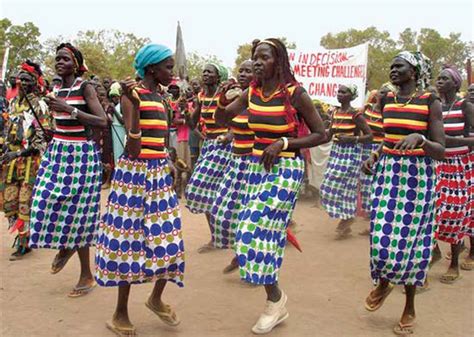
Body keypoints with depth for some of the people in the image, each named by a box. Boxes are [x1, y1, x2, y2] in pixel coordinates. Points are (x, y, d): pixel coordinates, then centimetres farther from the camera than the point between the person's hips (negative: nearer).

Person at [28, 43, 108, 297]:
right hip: (57, 151, 7)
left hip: (81, 154, -6)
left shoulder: (85, 87, -7)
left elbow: (102, 121, -18)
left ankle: (87, 276, 10)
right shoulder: (58, 90, 12)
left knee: (76, 209, -4)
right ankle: (65, 246, 28)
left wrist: (69, 109, -22)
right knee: (46, 202, -3)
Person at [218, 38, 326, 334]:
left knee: (256, 231, -11)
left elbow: (321, 135, -8)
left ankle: (275, 299, 11)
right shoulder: (251, 92, 3)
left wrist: (283, 143, -17)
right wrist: (223, 99, -9)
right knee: (264, 231, 10)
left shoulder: (295, 93, -12)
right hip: (257, 166, 6)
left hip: (285, 169, -6)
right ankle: (277, 302, 27)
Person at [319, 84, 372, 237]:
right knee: (334, 186, 8)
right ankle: (345, 219, 22)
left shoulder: (355, 114, -11)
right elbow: (329, 135, 15)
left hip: (351, 153, -7)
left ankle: (347, 218, 14)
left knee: (344, 185, -4)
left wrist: (352, 139, -22)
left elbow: (370, 136, -9)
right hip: (336, 151, 7)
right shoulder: (335, 112, 8)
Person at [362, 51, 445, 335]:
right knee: (383, 237, -4)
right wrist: (374, 157, 4)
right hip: (387, 173, 4)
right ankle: (383, 283, 30)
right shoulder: (386, 101, 8)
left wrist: (419, 138, -29)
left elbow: (441, 152, -10)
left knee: (411, 240, 3)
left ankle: (410, 309, 22)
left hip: (418, 176, -3)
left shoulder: (430, 102, -6)